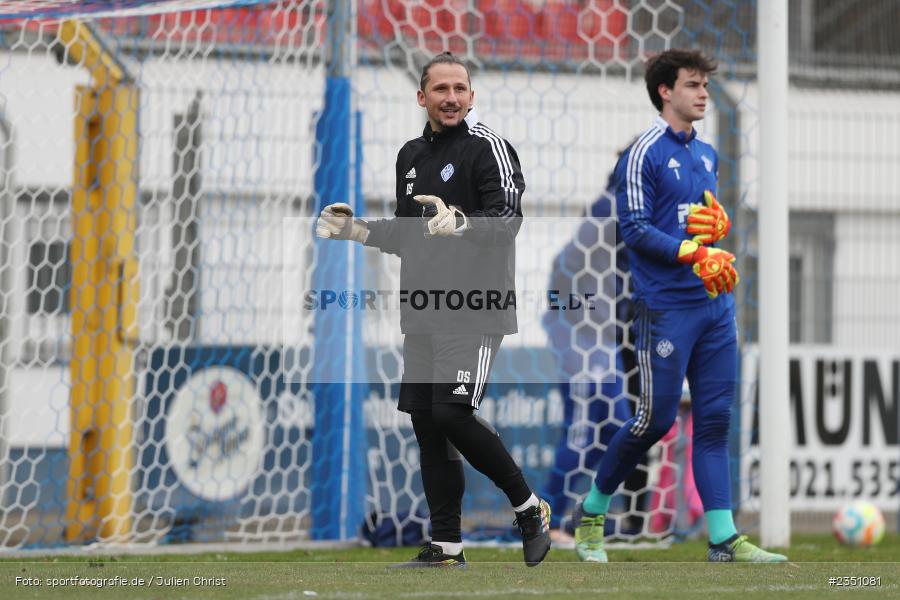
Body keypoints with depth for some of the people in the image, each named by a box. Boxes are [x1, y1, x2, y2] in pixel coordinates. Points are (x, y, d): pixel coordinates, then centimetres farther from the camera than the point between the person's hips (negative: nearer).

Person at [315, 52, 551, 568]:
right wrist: (359, 230, 11)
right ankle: (446, 547, 12)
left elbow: (508, 219, -18)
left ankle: (529, 509, -1)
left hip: (475, 308, -8)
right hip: (424, 309, 8)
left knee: (453, 414, -18)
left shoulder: (488, 148, -7)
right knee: (426, 422, 6)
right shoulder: (412, 156, 17)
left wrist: (460, 223, -35)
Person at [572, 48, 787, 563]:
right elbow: (636, 230, -13)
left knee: (715, 419, 2)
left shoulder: (707, 155, 16)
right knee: (657, 419, -5)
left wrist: (718, 221, 2)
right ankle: (592, 515, 14)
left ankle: (724, 539, 0)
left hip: (716, 303, 7)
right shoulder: (644, 154, -7)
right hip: (667, 306, -7)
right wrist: (696, 254, -21)